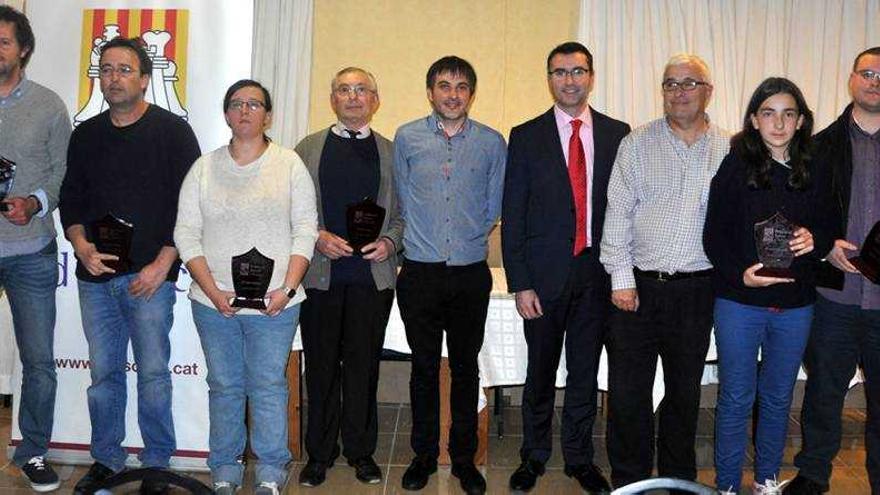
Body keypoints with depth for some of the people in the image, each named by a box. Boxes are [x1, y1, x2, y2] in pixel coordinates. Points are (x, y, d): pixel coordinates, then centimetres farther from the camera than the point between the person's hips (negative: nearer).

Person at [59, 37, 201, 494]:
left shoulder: (173, 132, -1)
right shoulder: (86, 135, 13)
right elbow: (71, 199, 16)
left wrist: (162, 264, -11)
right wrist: (81, 244, -3)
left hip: (150, 274, -4)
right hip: (95, 275, 4)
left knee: (152, 373, 1)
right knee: (103, 373, 10)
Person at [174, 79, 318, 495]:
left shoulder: (290, 164, 2)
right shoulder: (204, 168, 6)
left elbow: (305, 230, -1)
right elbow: (186, 234, 3)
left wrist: (288, 288, -11)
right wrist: (212, 290, -8)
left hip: (275, 303, -2)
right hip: (214, 301, 2)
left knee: (269, 384, 4)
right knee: (224, 386, 11)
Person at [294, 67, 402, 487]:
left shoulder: (391, 152, 10)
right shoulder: (308, 148, 9)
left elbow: (403, 212, 10)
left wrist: (388, 242, -8)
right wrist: (318, 237, -9)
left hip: (373, 275, 0)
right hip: (320, 274, 0)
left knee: (363, 366, 6)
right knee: (321, 366, 7)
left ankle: (361, 451, 21)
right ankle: (319, 453, 20)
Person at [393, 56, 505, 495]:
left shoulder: (491, 142, 1)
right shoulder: (407, 138, 1)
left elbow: (493, 209, 9)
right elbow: (403, 201, 10)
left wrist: (467, 240, 10)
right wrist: (425, 240, 10)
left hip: (470, 273, 0)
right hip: (420, 273, 0)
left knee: (466, 368, 10)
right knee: (424, 367, 10)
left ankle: (464, 458, 24)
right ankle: (424, 455, 25)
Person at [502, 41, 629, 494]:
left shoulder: (617, 134, 5)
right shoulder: (526, 137, 0)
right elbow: (513, 215, -2)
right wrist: (520, 283, -8)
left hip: (597, 273, 2)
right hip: (545, 273, -1)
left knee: (586, 371, 13)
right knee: (541, 372, 10)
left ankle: (579, 457, 30)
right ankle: (534, 456, 29)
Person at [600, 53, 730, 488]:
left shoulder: (729, 150, 5)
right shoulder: (637, 143, 1)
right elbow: (618, 212, -2)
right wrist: (621, 279, -7)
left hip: (696, 288, 2)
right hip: (637, 285, -1)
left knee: (685, 391, 14)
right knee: (627, 391, 3)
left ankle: (679, 477, 32)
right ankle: (628, 479, 20)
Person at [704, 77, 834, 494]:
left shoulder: (812, 173, 4)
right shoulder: (735, 167, -5)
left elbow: (828, 227, 11)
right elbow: (714, 235, -7)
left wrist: (814, 240, -12)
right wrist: (739, 273, -22)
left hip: (795, 303, 4)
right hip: (739, 302, -3)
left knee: (778, 397, 16)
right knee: (736, 398, 6)